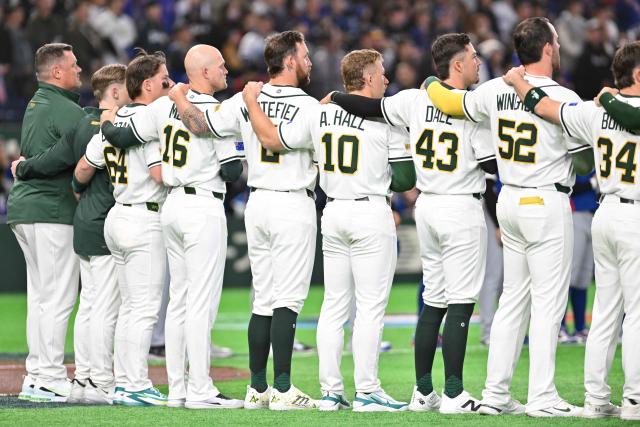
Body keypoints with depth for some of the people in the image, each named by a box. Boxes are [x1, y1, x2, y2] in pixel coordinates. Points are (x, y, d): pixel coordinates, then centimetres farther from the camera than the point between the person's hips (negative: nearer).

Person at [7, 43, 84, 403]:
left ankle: (37, 375, 15)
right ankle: (50, 379, -7)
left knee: (40, 297, 13)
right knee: (58, 298, -6)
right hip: (53, 211, -10)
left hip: (24, 208, 10)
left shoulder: (36, 104, 17)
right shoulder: (67, 110, -13)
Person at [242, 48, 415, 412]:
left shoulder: (318, 114, 4)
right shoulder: (388, 120, -8)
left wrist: (251, 102, 24)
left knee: (335, 304, 10)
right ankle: (367, 391, -4)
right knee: (371, 306, -3)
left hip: (333, 213, 5)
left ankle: (331, 391, 10)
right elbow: (406, 180, -8)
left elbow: (271, 139, 10)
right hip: (371, 212, -5)